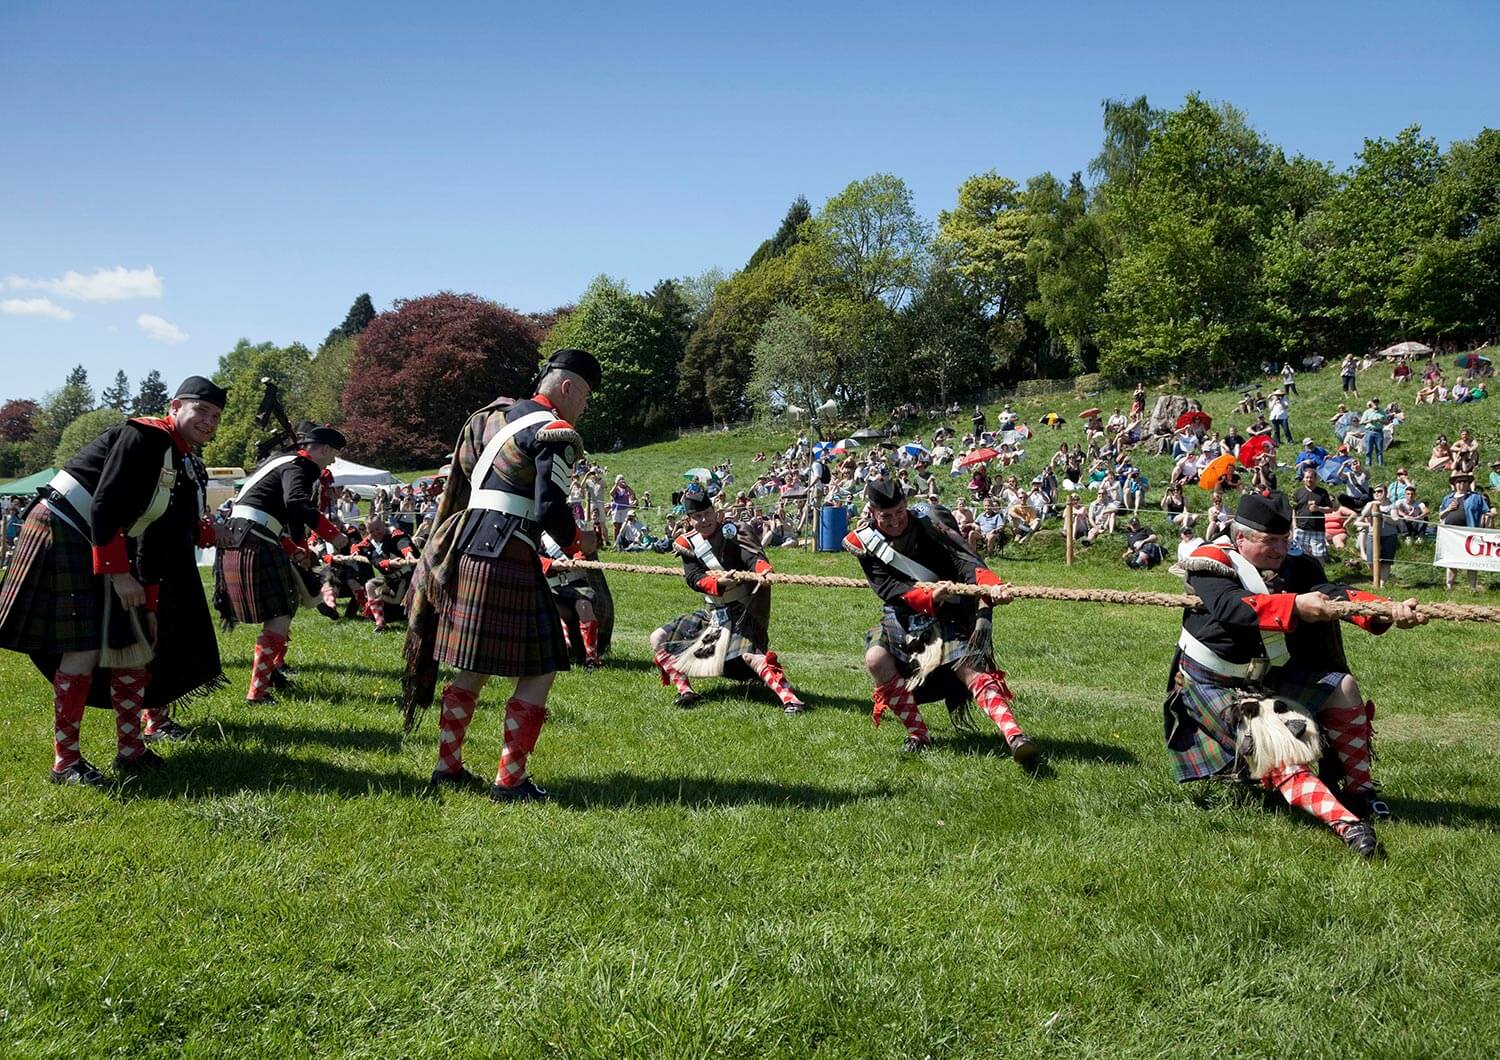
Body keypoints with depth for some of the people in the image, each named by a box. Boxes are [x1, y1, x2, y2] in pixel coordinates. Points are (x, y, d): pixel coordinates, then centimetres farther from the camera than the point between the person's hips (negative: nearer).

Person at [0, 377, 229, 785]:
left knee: (134, 642, 6)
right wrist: (118, 574, -23)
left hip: (105, 547, 10)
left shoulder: (186, 465, 10)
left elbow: (161, 537, 13)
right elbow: (105, 507, -23)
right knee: (85, 648, -13)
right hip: (63, 534, -9)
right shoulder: (143, 437, -17)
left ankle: (131, 750, 14)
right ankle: (65, 762, -5)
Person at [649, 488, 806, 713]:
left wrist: (764, 570, -54)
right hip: (711, 613, 6)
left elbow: (753, 556, -30)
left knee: (749, 654, -30)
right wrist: (718, 582, -36)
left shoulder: (731, 532, -11)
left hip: (741, 611, -6)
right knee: (658, 640, 3)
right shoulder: (686, 542, 1)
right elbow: (694, 578, -14)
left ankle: (789, 698, -33)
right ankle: (685, 692, 1)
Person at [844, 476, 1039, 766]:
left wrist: (991, 584, -43)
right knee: (876, 659, -22)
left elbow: (962, 560, -22)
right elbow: (890, 590, -14)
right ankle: (918, 734, -10)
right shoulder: (863, 542, -3)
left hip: (948, 614, -2)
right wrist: (929, 597, -32)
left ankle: (1015, 736, -32)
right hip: (902, 618, 3)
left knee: (969, 668, -21)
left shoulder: (927, 527, -9)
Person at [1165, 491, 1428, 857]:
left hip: (1270, 676, 6)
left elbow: (1331, 593, -18)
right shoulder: (1211, 563, -16)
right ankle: (1345, 822, -33)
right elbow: (1231, 607, -35)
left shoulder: (1293, 568, 0)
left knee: (1343, 686, -7)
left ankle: (1359, 791, 2)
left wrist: (1388, 610, -37)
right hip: (1217, 686, -6)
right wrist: (1295, 606, -47)